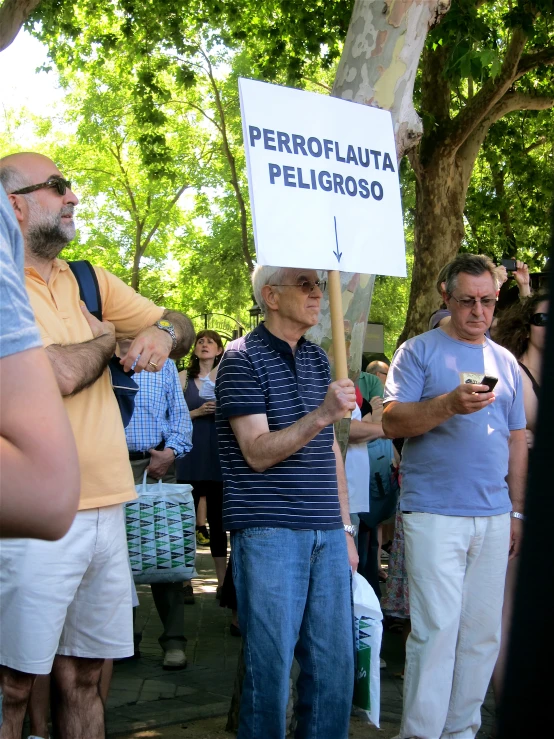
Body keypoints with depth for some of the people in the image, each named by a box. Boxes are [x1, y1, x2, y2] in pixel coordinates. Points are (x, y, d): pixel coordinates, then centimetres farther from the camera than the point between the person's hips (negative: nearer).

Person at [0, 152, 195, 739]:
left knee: (82, 678, 15)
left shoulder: (88, 281, 13)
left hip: (105, 510, 7)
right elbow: (60, 373, -21)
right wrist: (106, 337, -1)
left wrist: (162, 334, -4)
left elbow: (178, 323, 19)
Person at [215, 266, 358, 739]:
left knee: (336, 664, 8)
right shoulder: (243, 358, -5)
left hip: (326, 535, 6)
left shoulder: (317, 358, 15)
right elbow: (258, 452, -14)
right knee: (271, 664, 0)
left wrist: (345, 527, 17)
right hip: (269, 534, -6)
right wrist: (321, 415, -26)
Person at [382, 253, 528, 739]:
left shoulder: (506, 362, 16)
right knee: (437, 627, -7)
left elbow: (518, 439, 18)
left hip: (494, 517, 5)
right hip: (435, 513, -5)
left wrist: (517, 511, 14)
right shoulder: (419, 352, 1)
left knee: (483, 632, 8)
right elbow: (392, 421, -9)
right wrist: (449, 404, -24)